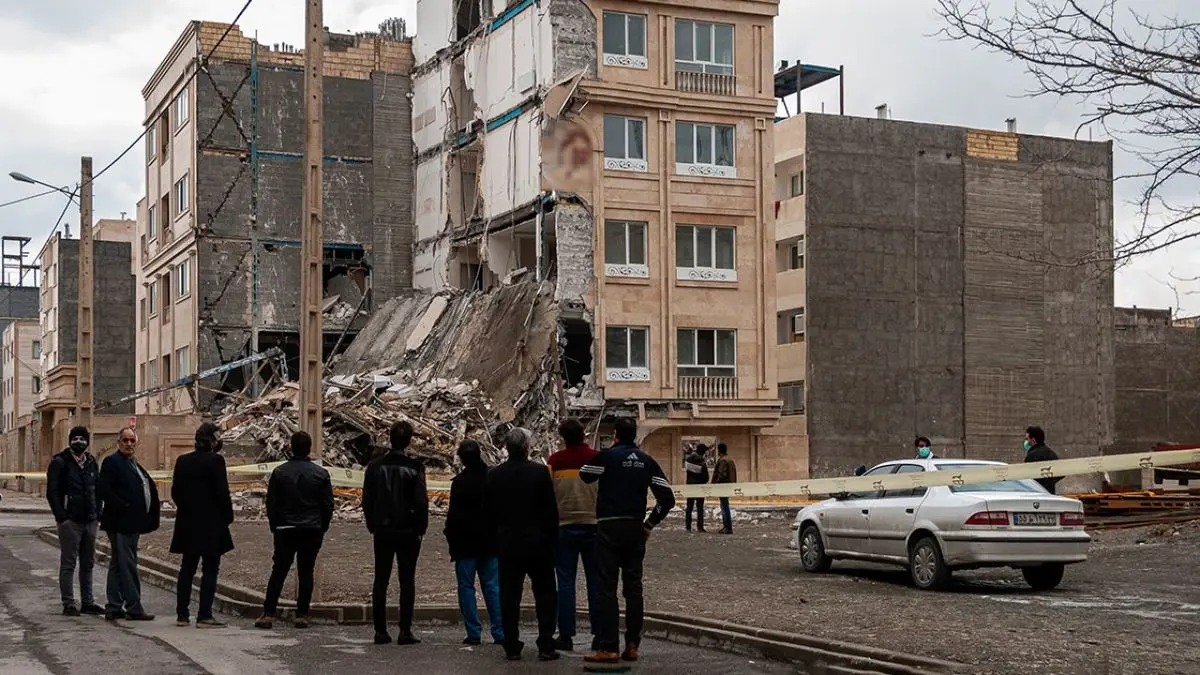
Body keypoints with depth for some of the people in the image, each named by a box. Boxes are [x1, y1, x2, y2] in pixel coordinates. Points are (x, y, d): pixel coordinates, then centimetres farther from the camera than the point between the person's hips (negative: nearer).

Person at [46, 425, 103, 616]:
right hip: (70, 521, -6)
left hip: (90, 521, 6)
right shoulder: (60, 462, -4)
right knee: (68, 564, -1)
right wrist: (62, 516, -14)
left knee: (88, 564, 11)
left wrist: (98, 514, 7)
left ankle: (88, 602, 18)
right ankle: (68, 605, 3)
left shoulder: (91, 462, 14)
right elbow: (52, 492, -8)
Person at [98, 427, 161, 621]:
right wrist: (123, 507, -18)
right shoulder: (112, 462, -9)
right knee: (126, 566, -7)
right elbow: (103, 489, -19)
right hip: (120, 524, -10)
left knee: (118, 566, 13)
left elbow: (150, 488, 21)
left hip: (130, 524, 10)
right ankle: (134, 608, -6)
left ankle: (114, 608, 18)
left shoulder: (134, 465, 19)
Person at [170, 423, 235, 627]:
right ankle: (204, 616, -3)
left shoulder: (182, 461, 5)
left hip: (187, 524, 6)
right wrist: (227, 517, -2)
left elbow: (175, 492, 9)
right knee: (210, 570, 0)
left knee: (187, 569, 13)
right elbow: (222, 493, -13)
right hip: (211, 524, -6)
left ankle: (182, 614, 16)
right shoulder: (215, 461, -13)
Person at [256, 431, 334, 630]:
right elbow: (328, 504, 2)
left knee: (278, 573, 6)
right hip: (312, 531, 0)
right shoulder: (321, 473, -1)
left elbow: (271, 503, 2)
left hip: (285, 531, 0)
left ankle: (268, 614, 2)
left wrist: (275, 527, 13)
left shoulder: (279, 472, -1)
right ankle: (301, 615, 5)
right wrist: (322, 528, 12)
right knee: (306, 573, 5)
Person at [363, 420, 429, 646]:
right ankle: (405, 631, 0)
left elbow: (367, 500, 4)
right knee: (407, 581, 2)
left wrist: (372, 526, 13)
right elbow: (421, 502, -10)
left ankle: (380, 631, 7)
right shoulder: (414, 467, -9)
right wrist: (421, 528, 1)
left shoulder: (375, 466, 1)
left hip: (382, 532, 3)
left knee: (380, 581, 8)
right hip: (408, 532, -3)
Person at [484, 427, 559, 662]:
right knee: (544, 595, 5)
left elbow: (488, 513, 5)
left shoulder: (494, 476, 0)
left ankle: (512, 647, 6)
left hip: (507, 545, 2)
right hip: (538, 543, -2)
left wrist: (496, 540, 14)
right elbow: (551, 510, -6)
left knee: (509, 596, 6)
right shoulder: (540, 472, -9)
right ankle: (545, 646, 1)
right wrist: (552, 537, 4)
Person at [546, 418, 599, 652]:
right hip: (593, 525, 1)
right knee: (595, 581, 6)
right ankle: (599, 634, 5)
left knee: (566, 582, 4)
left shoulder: (555, 461, -4)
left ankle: (566, 635, 3)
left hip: (564, 526, 0)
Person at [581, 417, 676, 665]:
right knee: (633, 587, 9)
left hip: (609, 527, -4)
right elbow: (667, 498, 3)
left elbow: (584, 477, 6)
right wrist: (650, 524, 11)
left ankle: (608, 648, -7)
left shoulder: (606, 456, -8)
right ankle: (632, 645, 10)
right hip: (635, 528, 4)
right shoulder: (647, 461, 6)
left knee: (607, 588, -3)